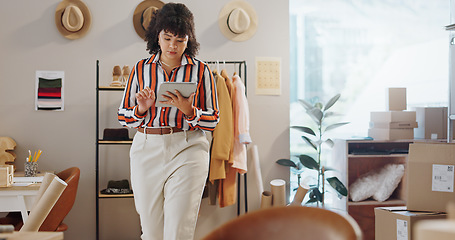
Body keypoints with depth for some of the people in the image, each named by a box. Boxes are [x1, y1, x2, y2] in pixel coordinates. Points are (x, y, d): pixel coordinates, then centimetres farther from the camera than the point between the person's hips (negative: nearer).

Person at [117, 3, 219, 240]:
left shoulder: (201, 71, 3)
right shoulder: (141, 69, 8)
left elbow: (213, 120, 4)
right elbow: (123, 117, 11)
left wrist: (188, 110, -14)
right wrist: (141, 109, -10)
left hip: (187, 151, -2)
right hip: (147, 151, 2)